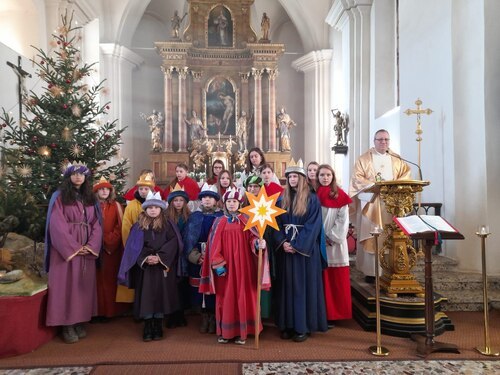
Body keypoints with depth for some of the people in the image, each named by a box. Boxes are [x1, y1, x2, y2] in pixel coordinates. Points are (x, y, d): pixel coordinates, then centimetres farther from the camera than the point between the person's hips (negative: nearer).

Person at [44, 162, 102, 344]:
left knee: (83, 285, 7)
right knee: (67, 284, -1)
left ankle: (80, 322, 16)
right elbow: (57, 225, -10)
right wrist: (74, 247, -15)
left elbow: (96, 224, 6)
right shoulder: (59, 196, -2)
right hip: (66, 248, -4)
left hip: (87, 250, 4)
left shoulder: (90, 198, 11)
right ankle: (67, 326, 6)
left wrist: (91, 246, -9)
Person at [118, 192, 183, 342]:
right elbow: (134, 246, 0)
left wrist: (159, 257, -16)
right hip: (145, 267, 1)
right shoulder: (139, 226, 5)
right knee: (146, 296, 1)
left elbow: (173, 243, -5)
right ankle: (148, 328, 12)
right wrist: (145, 257, -15)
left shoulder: (167, 225, 3)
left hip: (162, 267, 0)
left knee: (161, 295, 2)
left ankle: (158, 327, 15)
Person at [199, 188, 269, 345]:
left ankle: (241, 332, 13)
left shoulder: (246, 221, 5)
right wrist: (218, 264, -8)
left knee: (242, 296, 3)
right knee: (225, 297, 4)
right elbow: (214, 245, 1)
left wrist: (258, 243, -28)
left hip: (242, 264, 0)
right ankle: (224, 332, 15)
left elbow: (252, 238, -6)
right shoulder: (219, 222, 5)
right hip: (225, 266, 0)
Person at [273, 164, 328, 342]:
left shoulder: (312, 199, -3)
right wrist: (282, 242, -10)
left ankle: (303, 326, 8)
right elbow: (277, 223, 7)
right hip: (285, 248, 4)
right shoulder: (283, 199, 12)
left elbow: (313, 225, -11)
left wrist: (296, 245, -17)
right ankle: (288, 324, 15)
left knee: (303, 285, 0)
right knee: (287, 285, 7)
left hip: (305, 249, -4)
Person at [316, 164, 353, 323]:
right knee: (321, 279, 4)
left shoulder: (340, 196, 2)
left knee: (337, 279, 2)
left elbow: (343, 220, -4)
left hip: (335, 242, -1)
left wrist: (331, 237, -12)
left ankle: (334, 313, 13)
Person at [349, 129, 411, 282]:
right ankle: (371, 271, -2)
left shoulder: (397, 159, 17)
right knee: (371, 237, -5)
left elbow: (406, 173, 9)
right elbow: (356, 179, -5)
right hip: (371, 202, -3)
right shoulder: (364, 159, 5)